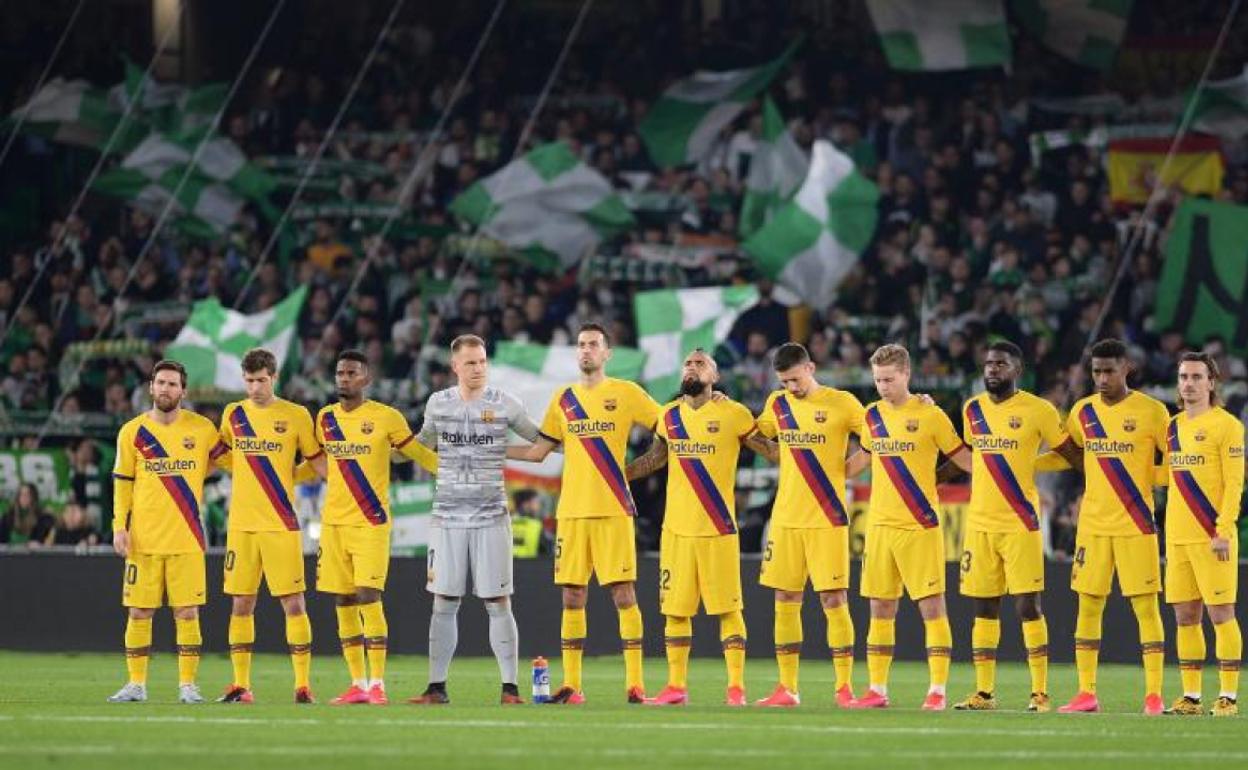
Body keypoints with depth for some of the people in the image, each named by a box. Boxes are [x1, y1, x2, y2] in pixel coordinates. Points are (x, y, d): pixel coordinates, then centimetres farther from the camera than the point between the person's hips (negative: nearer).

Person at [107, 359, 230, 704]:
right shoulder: (132, 432, 4)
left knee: (187, 612, -2)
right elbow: (122, 483, 7)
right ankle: (136, 684, 10)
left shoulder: (202, 429, 3)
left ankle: (187, 685, 5)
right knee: (139, 612, 2)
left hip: (186, 539, 0)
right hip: (144, 539, 0)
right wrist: (119, 526, -1)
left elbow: (231, 461, 15)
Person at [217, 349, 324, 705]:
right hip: (241, 524, 3)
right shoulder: (233, 414, 9)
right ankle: (240, 686, 10)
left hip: (282, 524, -3)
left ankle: (303, 685, -3)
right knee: (241, 604, 4)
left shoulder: (296, 416, 0)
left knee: (293, 602, -6)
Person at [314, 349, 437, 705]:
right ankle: (357, 683, 11)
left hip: (371, 522, -5)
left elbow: (419, 453, 4)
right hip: (333, 522, 5)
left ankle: (377, 684, -11)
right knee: (343, 602, 5)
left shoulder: (386, 418, -4)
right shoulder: (325, 418, 10)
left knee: (369, 597, -14)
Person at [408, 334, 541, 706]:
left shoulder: (504, 404, 0)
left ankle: (510, 686, -2)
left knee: (498, 603, -4)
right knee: (444, 603, 4)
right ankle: (437, 686, 8)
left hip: (490, 517, -2)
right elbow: (421, 445, 25)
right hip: (448, 517, 2)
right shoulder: (438, 404, 7)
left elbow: (539, 439, 12)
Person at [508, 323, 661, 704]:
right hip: (572, 511, 4)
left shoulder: (626, 393, 2)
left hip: (614, 510, -4)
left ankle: (634, 683, -6)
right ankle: (570, 685, 8)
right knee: (572, 597, 4)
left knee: (623, 593, -7)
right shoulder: (563, 399, 14)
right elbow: (537, 451, 19)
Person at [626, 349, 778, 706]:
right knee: (675, 609, 6)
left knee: (728, 608, -3)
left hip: (718, 529, -4)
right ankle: (676, 686, 14)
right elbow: (656, 458, 24)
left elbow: (770, 450, 5)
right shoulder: (669, 416, 11)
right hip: (676, 528, 4)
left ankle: (736, 687, 2)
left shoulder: (733, 415, -2)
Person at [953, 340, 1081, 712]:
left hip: (1020, 523, -5)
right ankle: (984, 692, 12)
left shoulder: (1037, 410, -5)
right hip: (979, 523, 5)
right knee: (984, 608, 7)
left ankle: (1040, 692, -3)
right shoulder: (973, 410, 10)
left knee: (1028, 605, -6)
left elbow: (1072, 455, 3)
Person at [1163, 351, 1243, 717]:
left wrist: (1223, 531, -17)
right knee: (1185, 616, 7)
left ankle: (1228, 697, -3)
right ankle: (1190, 696, 11)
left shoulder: (1225, 425, -6)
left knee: (1221, 614, -5)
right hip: (1177, 535, 7)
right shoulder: (1174, 427, 15)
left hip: (1211, 535, -7)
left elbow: (1234, 483, -11)